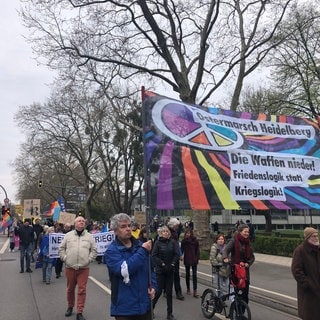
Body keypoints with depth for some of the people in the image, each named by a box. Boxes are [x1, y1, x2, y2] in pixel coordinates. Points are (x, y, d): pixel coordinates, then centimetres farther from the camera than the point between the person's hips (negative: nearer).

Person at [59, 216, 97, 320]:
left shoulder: (89, 236, 3)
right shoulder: (68, 235, 3)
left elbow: (94, 250, 6)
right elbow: (61, 248, 7)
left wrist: (89, 259, -4)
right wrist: (65, 258, -2)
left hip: (83, 268, -1)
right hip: (70, 267, 1)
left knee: (82, 290, -2)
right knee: (70, 289, 15)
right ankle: (70, 307, 36)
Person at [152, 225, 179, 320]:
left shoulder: (173, 242, 0)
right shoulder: (158, 243, -5)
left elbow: (177, 254, 0)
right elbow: (154, 256, -8)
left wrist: (172, 264, -11)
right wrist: (162, 264, -14)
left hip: (170, 270, 2)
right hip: (160, 270, -2)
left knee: (169, 292, 8)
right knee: (159, 291, 1)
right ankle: (151, 308, 24)